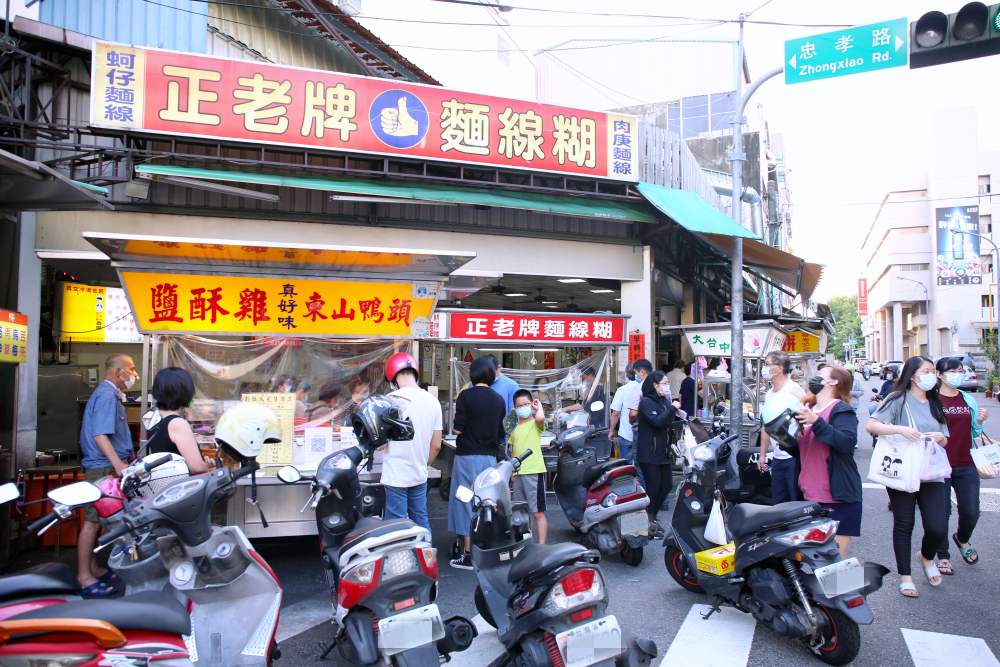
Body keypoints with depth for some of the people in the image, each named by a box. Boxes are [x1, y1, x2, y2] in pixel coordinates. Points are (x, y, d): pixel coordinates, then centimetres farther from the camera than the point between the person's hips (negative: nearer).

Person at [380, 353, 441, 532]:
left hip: (396, 476, -5)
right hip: (420, 475, 5)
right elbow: (436, 445, 7)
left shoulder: (392, 399, -13)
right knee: (422, 521, 15)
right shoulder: (433, 401, 3)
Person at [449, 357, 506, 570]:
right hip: (490, 456, 5)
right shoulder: (498, 400, 4)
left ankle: (469, 555, 6)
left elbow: (457, 428, -14)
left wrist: (456, 427, 8)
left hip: (468, 456, -5)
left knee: (467, 504, 3)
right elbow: (502, 434, 8)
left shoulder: (466, 396, -11)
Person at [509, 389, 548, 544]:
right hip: (518, 474, 7)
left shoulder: (535, 424, -2)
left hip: (534, 472, -7)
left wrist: (539, 406, -8)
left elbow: (540, 418, -28)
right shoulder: (515, 429, 17)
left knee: (538, 513, -5)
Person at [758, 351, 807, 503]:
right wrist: (762, 455, 20)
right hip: (778, 458, 8)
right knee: (777, 502, 13)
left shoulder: (794, 390, -9)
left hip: (795, 457, -8)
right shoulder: (769, 394, 15)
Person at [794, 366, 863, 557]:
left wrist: (816, 422, -29)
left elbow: (847, 442, -23)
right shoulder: (807, 409, 18)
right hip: (810, 497, 7)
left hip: (837, 498, -7)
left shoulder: (841, 410, -5)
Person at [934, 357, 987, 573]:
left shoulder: (969, 400, 8)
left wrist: (980, 422, -3)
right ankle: (943, 556, 20)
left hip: (966, 466, 4)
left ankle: (962, 539, 39)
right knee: (941, 513, 2)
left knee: (971, 512, 6)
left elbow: (974, 433, 16)